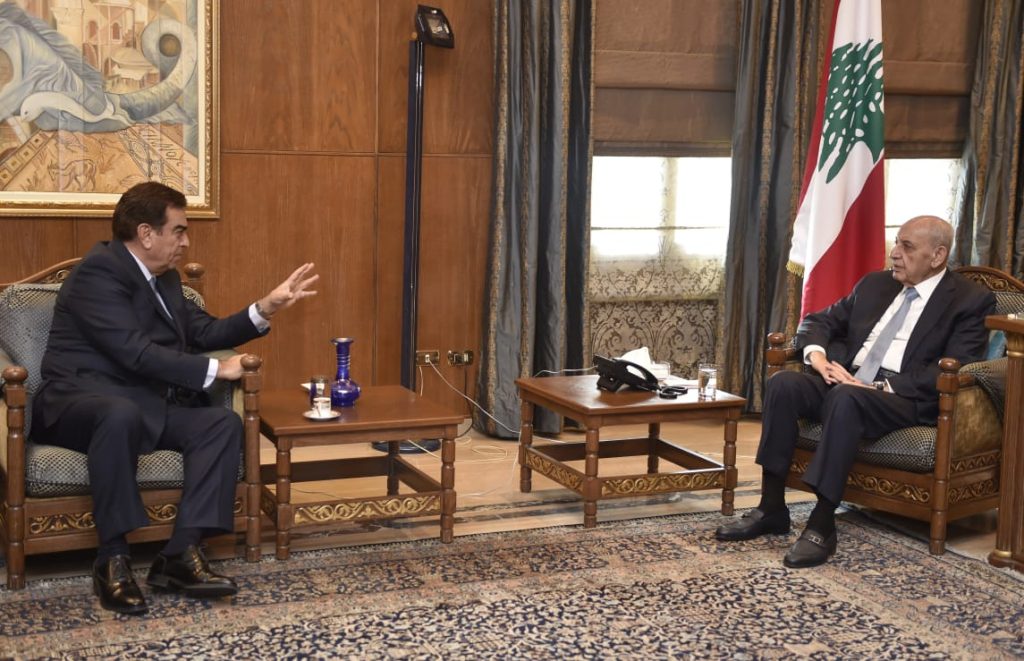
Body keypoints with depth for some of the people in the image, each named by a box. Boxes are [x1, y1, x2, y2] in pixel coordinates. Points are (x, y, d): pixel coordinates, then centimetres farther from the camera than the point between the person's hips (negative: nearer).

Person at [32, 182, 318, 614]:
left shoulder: (164, 277, 15)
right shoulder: (98, 273, -13)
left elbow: (204, 333, 18)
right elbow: (136, 352, -22)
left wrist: (266, 308, 6)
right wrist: (215, 370, -17)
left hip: (141, 403, 8)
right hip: (81, 399, -8)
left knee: (223, 423, -16)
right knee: (122, 415, -42)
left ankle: (181, 553, -24)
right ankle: (112, 560, -31)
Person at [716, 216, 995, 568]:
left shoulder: (971, 300, 0)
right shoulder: (875, 284, 19)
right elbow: (819, 320, 20)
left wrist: (880, 386, -21)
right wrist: (817, 354, -4)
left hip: (905, 398, -6)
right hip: (846, 382, 6)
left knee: (845, 397, -37)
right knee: (782, 383, -22)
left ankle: (822, 524, -34)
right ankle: (771, 508, -18)